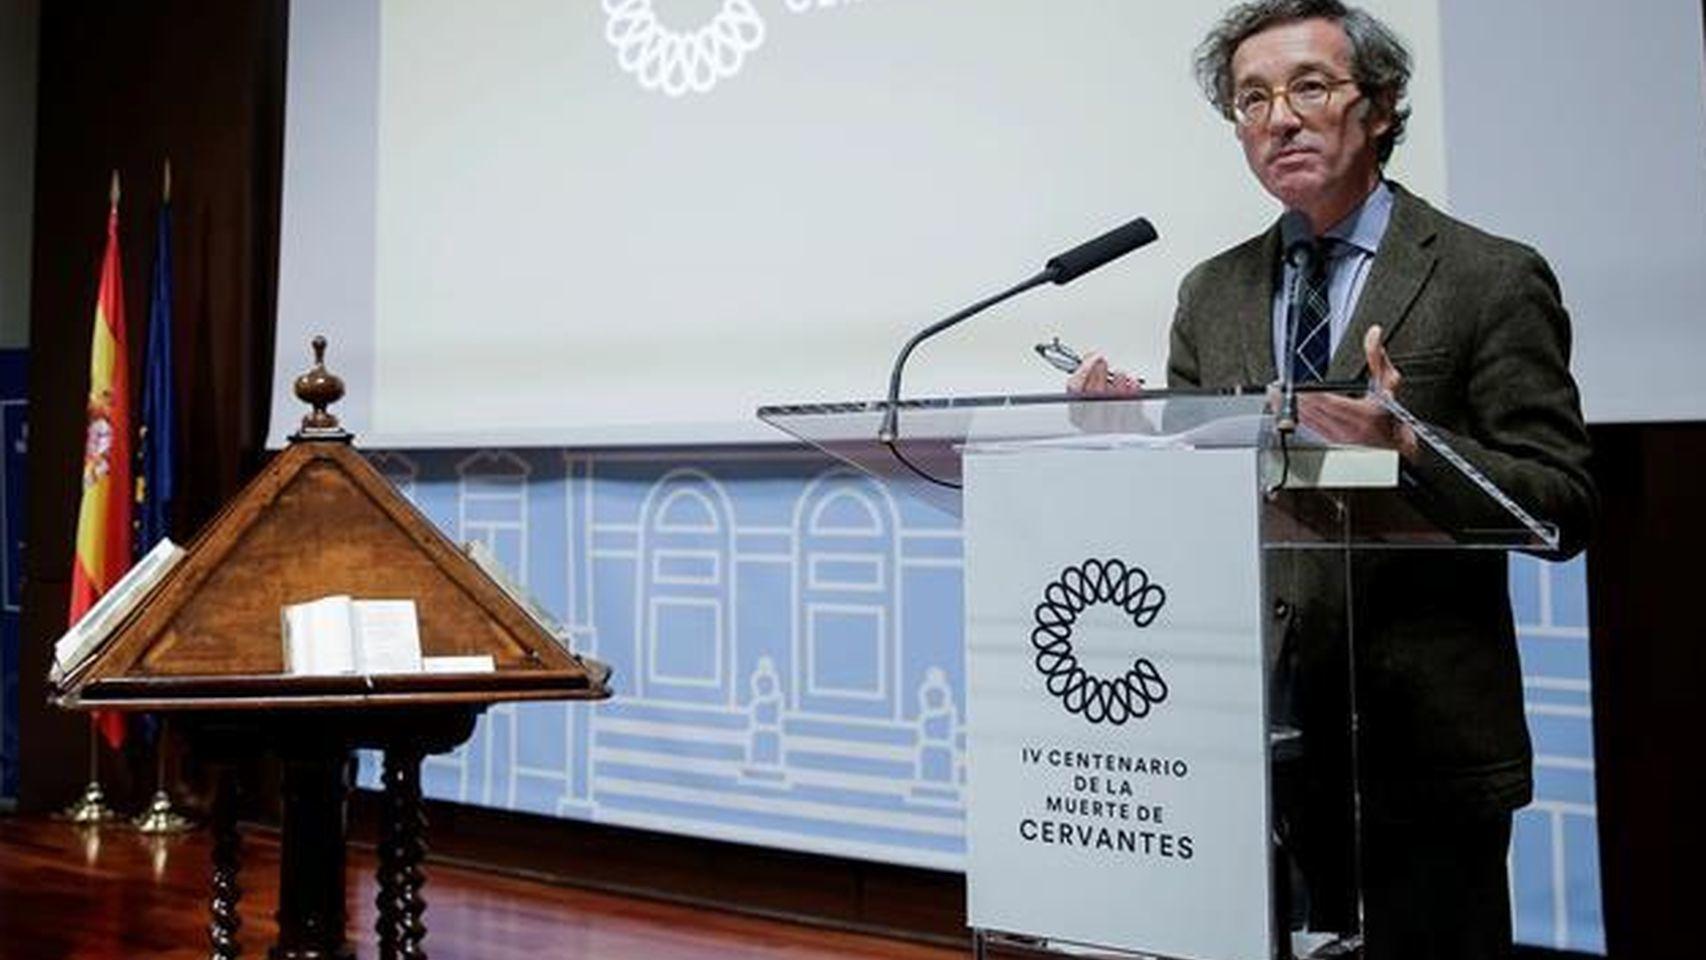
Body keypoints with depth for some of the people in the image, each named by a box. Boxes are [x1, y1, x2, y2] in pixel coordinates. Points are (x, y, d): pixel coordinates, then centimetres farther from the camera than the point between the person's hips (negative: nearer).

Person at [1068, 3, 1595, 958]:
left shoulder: (1493, 279, -4)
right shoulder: (1212, 294, 9)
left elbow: (1566, 504, -8)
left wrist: (1409, 446, -26)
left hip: (1420, 740, -3)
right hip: (1248, 736, 4)